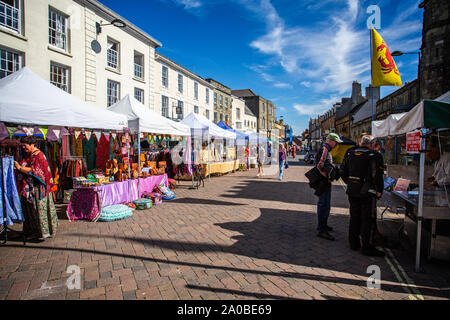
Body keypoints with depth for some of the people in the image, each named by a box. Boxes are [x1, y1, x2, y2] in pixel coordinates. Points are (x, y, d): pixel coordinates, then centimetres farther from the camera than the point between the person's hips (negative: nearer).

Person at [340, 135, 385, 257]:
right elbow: (377, 175, -14)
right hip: (367, 192, -6)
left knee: (354, 217, 15)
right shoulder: (375, 156, -11)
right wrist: (379, 191, -4)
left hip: (352, 191, 6)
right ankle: (367, 247, 9)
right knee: (368, 219, 3)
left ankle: (353, 243, 25)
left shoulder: (350, 153, 6)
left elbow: (343, 172, 11)